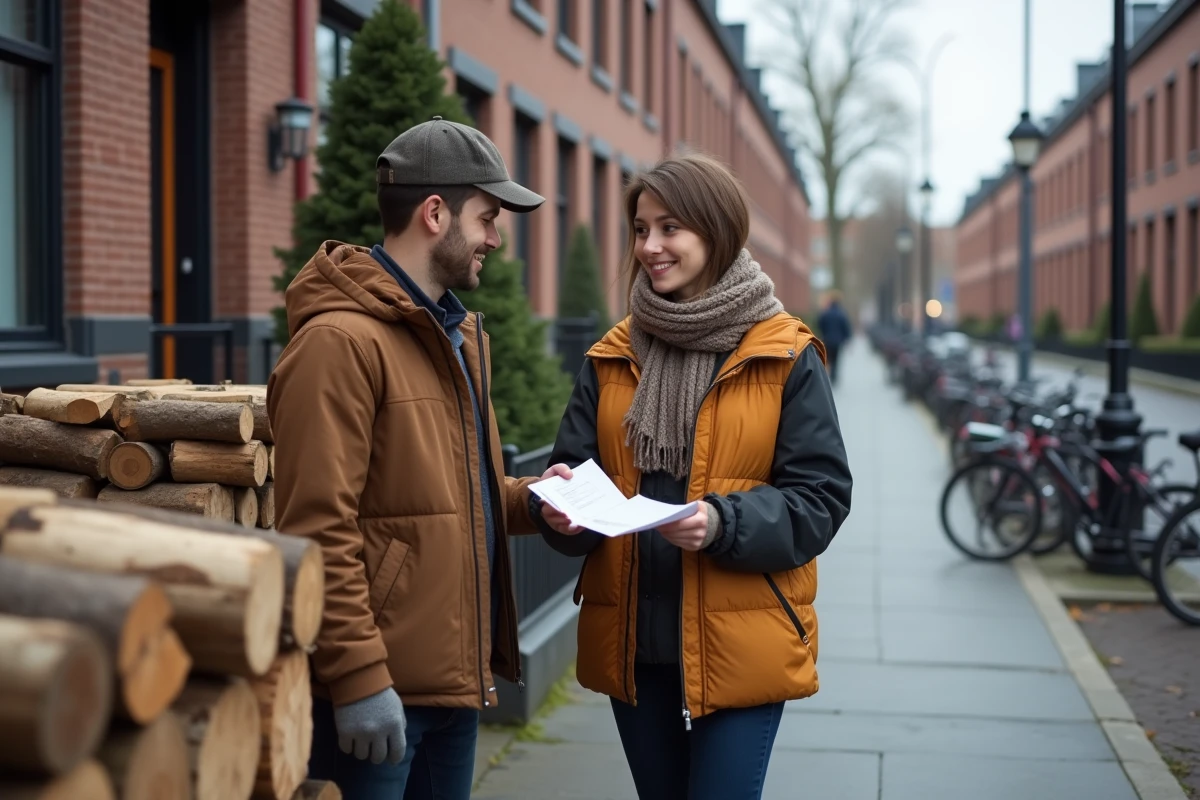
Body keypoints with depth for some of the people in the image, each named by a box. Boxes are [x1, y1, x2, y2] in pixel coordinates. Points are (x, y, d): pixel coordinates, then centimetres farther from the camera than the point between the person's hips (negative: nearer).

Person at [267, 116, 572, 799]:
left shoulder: (461, 334, 16)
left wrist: (526, 499, 7)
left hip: (456, 679, 9)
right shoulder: (341, 340, -15)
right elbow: (320, 527, -20)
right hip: (376, 691, -9)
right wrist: (359, 677, -21)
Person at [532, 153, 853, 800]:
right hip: (631, 641, 4)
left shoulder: (786, 357, -5)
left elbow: (821, 497, -7)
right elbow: (575, 469, 7)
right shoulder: (611, 359, 8)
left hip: (740, 644, -4)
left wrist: (723, 523, -24)